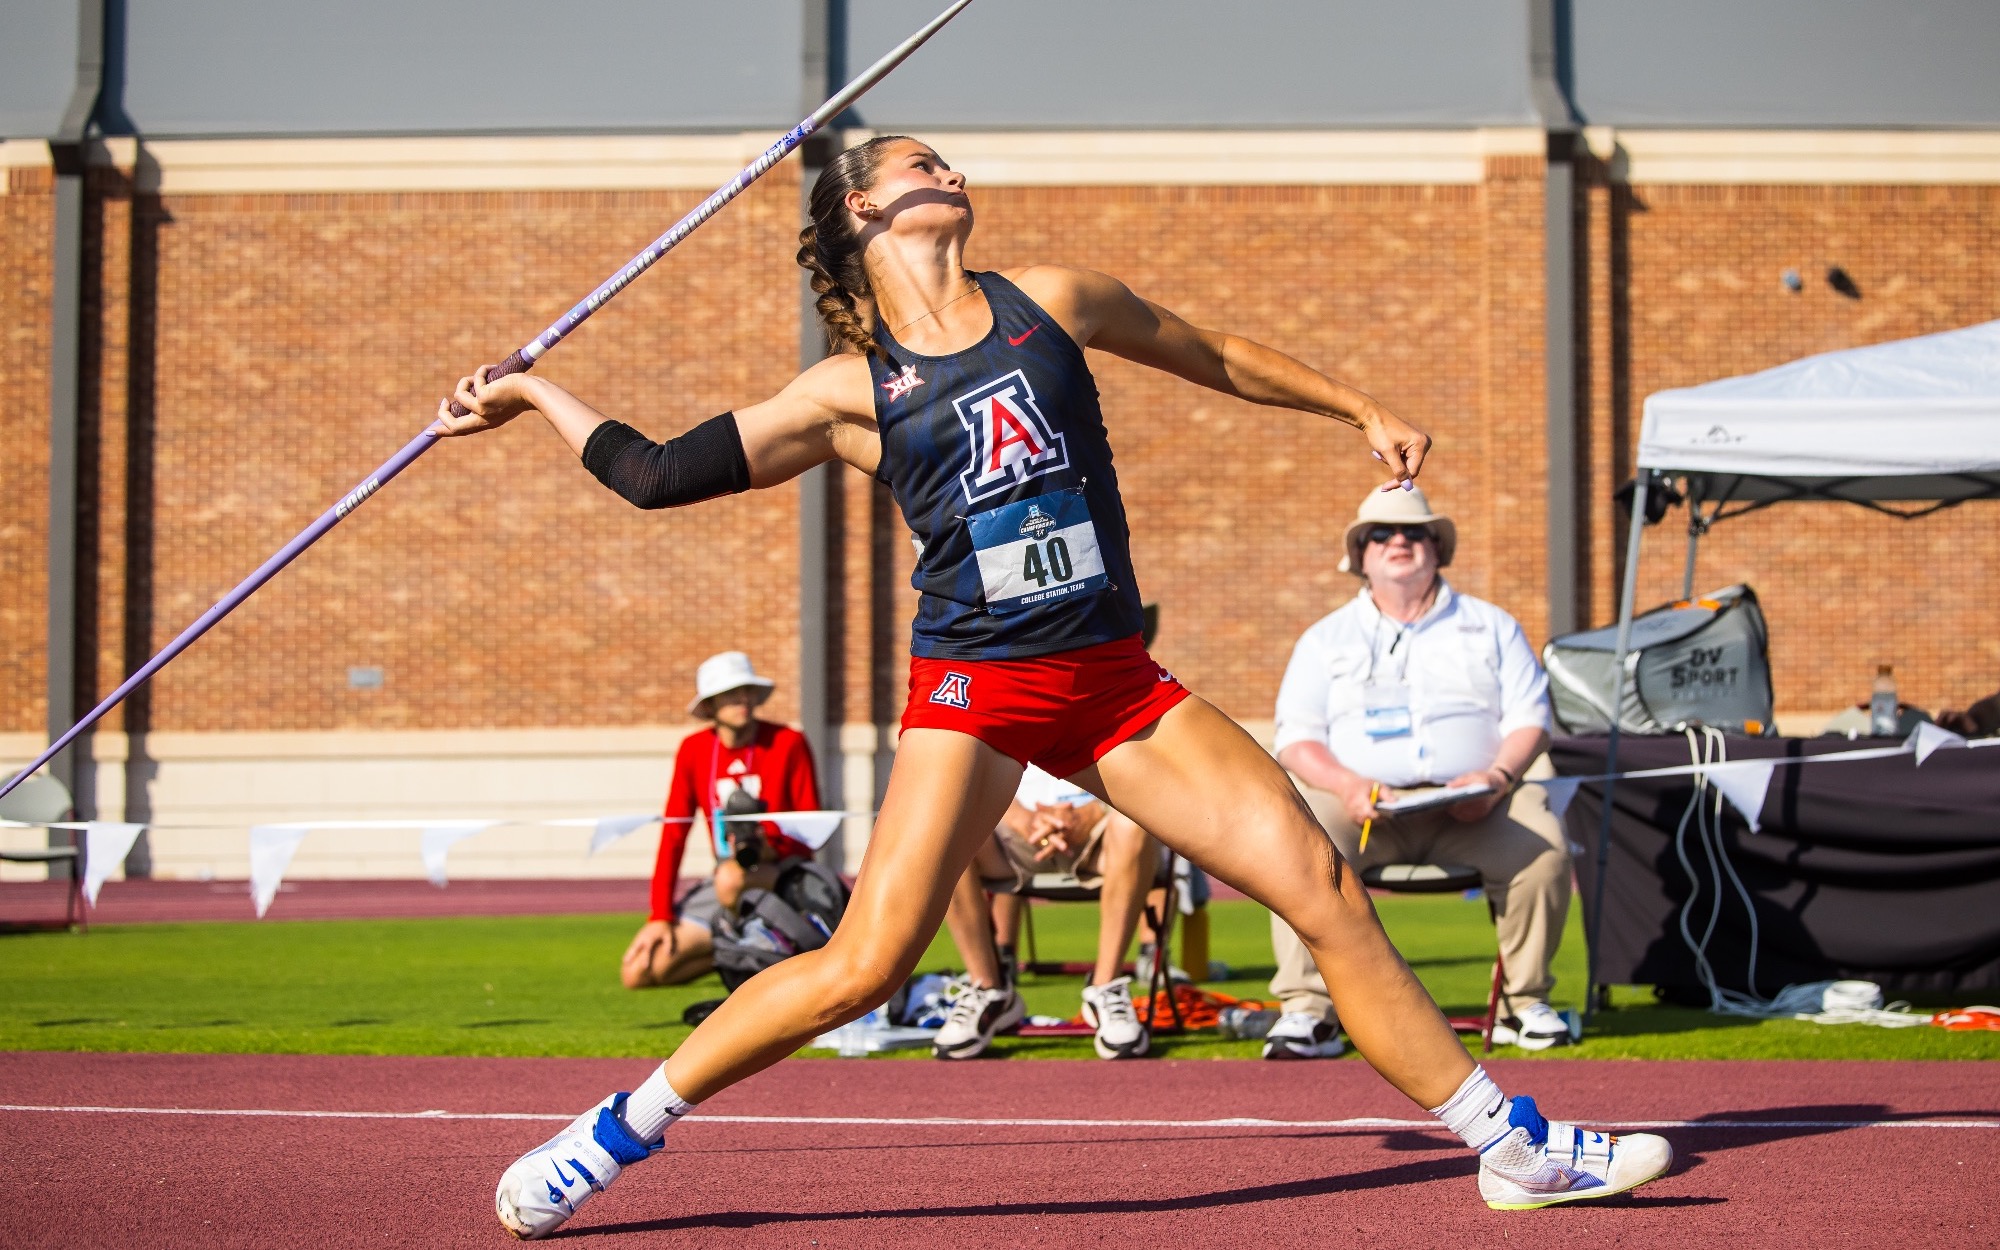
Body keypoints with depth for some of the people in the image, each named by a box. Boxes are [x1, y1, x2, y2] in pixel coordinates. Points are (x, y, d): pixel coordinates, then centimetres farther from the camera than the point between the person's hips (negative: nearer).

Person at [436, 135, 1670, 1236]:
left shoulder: (1050, 302, 9)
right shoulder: (850, 392, 2)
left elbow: (1216, 355, 23)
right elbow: (661, 473, 3)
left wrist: (1364, 410, 27)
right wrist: (537, 392, 4)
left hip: (1118, 685, 3)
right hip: (973, 689, -3)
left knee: (1327, 890, -3)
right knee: (863, 964, -15)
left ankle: (1512, 1142, 8)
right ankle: (621, 1129, 3)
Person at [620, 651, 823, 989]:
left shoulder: (788, 743, -6)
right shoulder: (694, 749, 3)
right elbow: (673, 834, 1)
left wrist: (771, 846, -29)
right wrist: (660, 916, -5)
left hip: (782, 873, -4)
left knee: (731, 877, -42)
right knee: (636, 971, -10)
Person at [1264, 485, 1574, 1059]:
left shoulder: (1490, 626, 19)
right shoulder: (1327, 639, 18)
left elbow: (1529, 716, 11)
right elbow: (1296, 737, 7)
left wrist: (1496, 776, -11)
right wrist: (1347, 785, -14)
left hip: (1474, 807, 1)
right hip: (1361, 805, 0)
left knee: (1544, 848, -29)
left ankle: (1525, 1001, -9)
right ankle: (1308, 1012, -31)